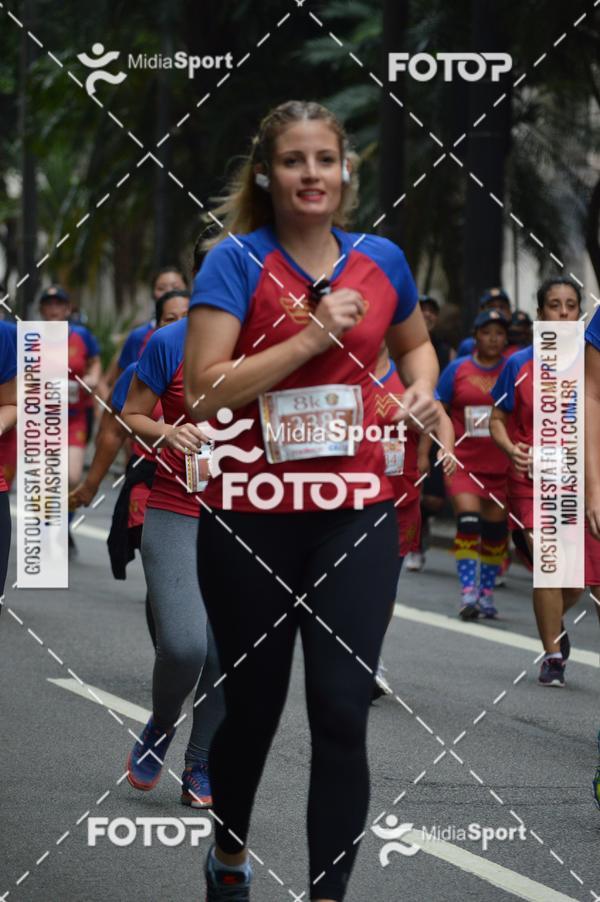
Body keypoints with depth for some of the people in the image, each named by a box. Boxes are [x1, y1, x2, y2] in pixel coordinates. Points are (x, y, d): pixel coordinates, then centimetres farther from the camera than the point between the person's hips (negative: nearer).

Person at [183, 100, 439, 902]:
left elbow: (415, 343, 26)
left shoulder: (380, 259, 5)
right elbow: (204, 390, -17)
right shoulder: (236, 259, -7)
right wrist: (314, 335, -20)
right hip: (251, 517, -2)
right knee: (253, 704, 12)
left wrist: (421, 388, 4)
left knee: (342, 711, -10)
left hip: (355, 513, 2)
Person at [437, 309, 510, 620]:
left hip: (502, 465, 2)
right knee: (468, 520, -17)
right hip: (463, 462, -2)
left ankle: (487, 593, 21)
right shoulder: (457, 369, 2)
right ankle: (468, 592, -18)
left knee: (495, 529, 8)